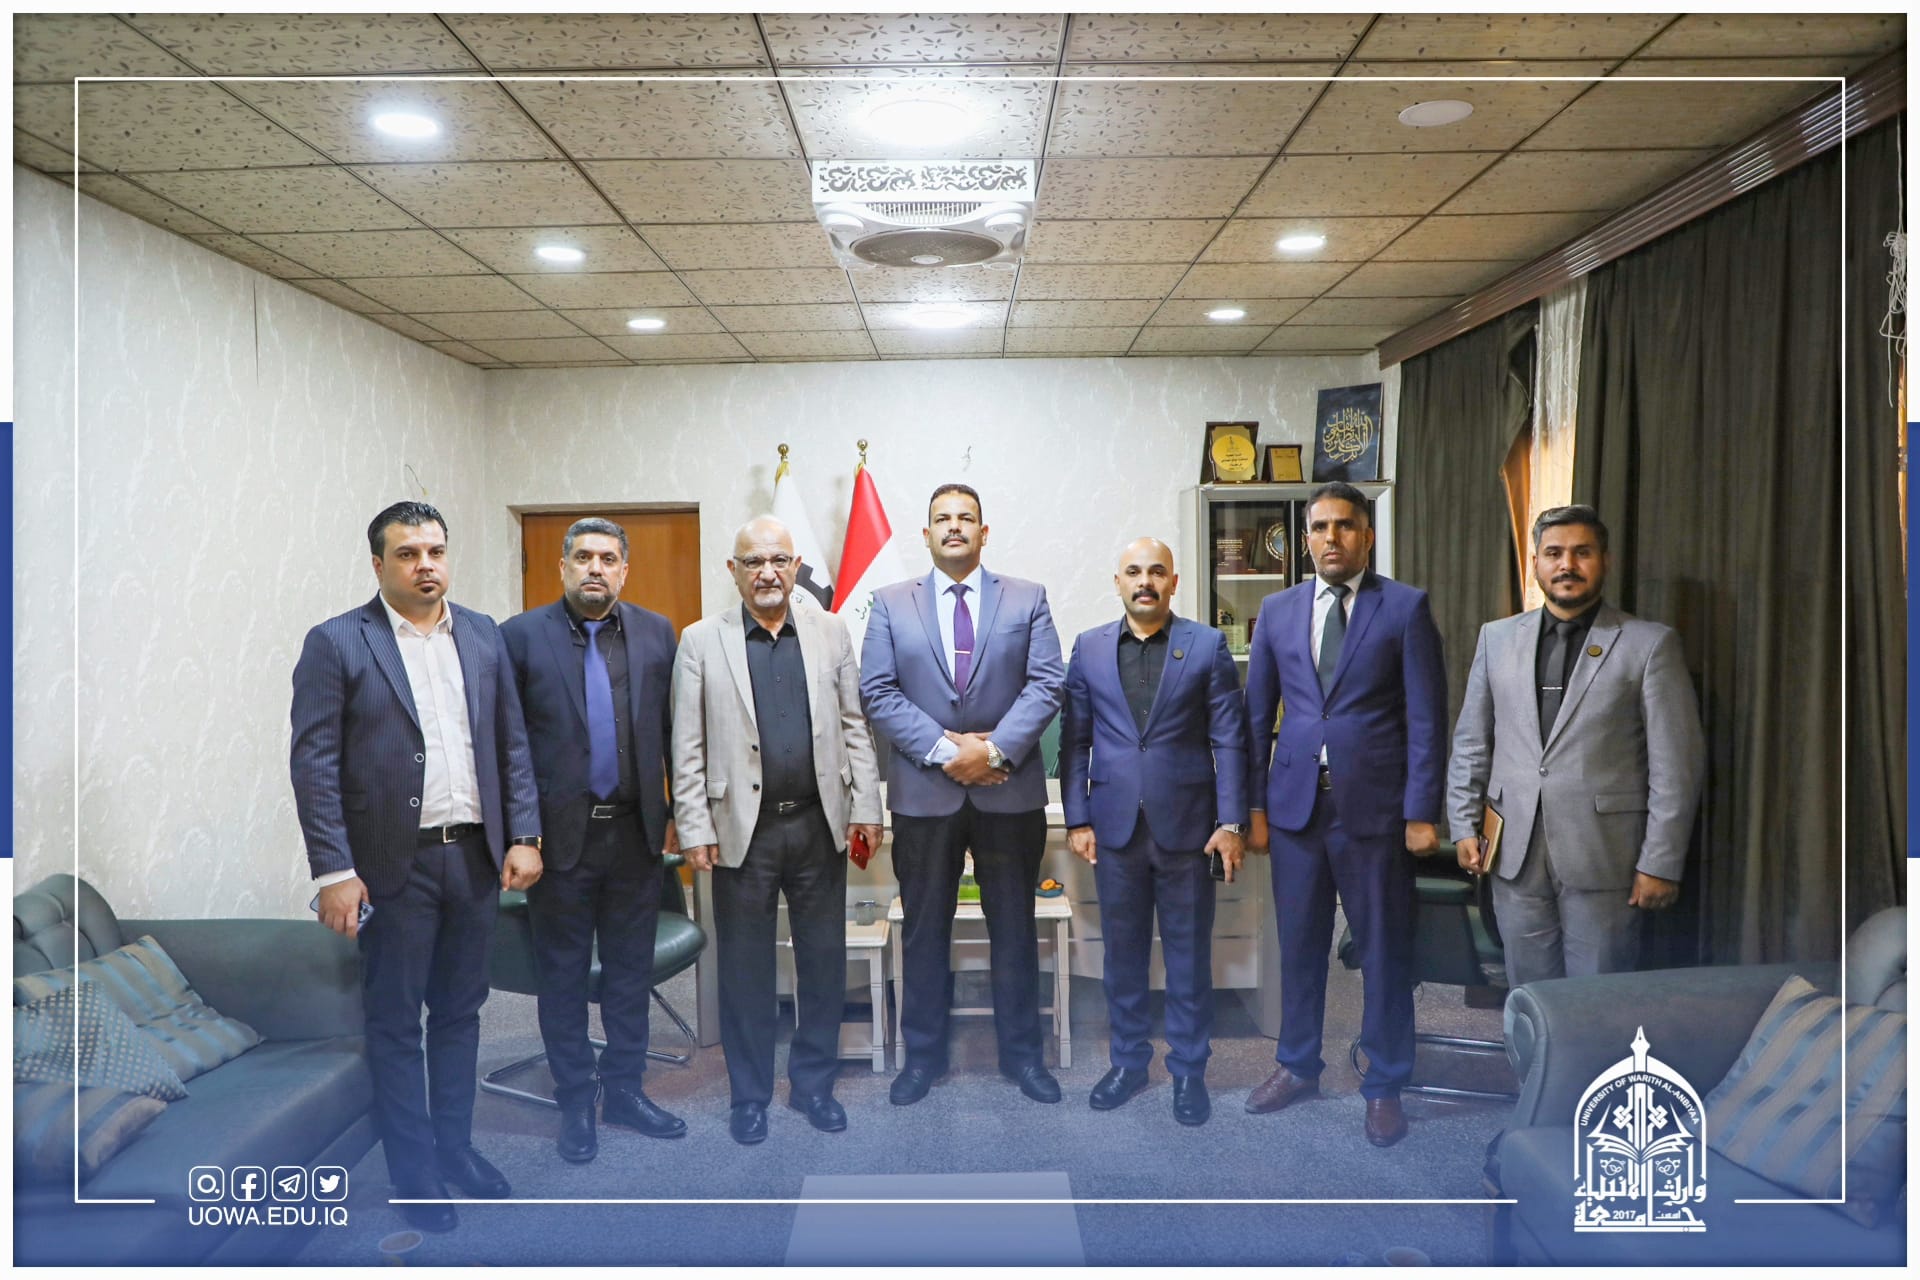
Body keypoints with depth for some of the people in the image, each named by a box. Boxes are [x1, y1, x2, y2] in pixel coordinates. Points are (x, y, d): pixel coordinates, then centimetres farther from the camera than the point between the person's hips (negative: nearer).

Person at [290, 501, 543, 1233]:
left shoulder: (484, 637, 7)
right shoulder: (336, 643, -5)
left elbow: (512, 745, 8)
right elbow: (315, 763, -8)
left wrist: (523, 836, 1)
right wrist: (334, 872, -14)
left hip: (476, 856, 4)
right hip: (394, 863, -3)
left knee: (459, 1011, 16)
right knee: (395, 1023, 8)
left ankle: (454, 1145, 32)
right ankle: (414, 1170, 23)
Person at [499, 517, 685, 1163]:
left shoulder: (657, 633, 4)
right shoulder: (521, 635, -3)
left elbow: (674, 729, 5)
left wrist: (680, 811, 3)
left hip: (636, 831, 2)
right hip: (559, 834, -2)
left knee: (631, 968, 13)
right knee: (563, 973, 11)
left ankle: (624, 1088, 29)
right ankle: (575, 1100, 26)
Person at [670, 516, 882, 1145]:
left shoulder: (830, 632, 5)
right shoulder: (701, 641, 0)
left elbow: (854, 725, 7)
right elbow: (687, 746, -1)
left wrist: (866, 806, 2)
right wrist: (694, 828, -5)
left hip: (820, 824, 2)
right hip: (743, 828, -2)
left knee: (824, 961, 11)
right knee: (745, 967, 9)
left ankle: (814, 1083, 29)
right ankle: (749, 1095, 26)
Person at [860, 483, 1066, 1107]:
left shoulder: (1028, 599, 6)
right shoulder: (891, 603, 6)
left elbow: (1046, 683, -4)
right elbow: (878, 692, -2)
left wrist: (995, 749, -16)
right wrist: (943, 749, -13)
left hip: (1009, 789, 0)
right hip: (923, 792, 0)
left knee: (1015, 928, 10)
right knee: (924, 930, 10)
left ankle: (1022, 1053, 24)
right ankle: (923, 1055, 24)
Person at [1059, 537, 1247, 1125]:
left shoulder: (1207, 645, 0)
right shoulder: (1089, 648, 6)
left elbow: (1229, 739, -2)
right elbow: (1075, 739, 5)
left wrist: (1231, 822, -7)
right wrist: (1077, 819, 1)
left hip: (1186, 825, -2)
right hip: (1116, 827, 2)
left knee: (1189, 954, 8)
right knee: (1122, 951, 12)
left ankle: (1188, 1070, 23)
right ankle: (1127, 1061, 28)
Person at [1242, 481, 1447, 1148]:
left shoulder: (1406, 607, -2)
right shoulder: (1278, 609, 8)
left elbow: (1426, 717, -5)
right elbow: (1257, 713, 9)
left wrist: (1422, 812, -9)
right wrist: (1253, 803, 5)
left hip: (1374, 808, -3)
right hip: (1296, 803, 3)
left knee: (1384, 950, 8)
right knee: (1299, 943, 14)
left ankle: (1384, 1086, 24)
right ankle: (1297, 1065, 32)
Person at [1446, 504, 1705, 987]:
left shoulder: (1650, 644, -2)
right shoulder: (1497, 638, 9)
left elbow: (1677, 762, -4)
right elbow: (1471, 741, 12)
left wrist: (1660, 864, -8)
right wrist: (1464, 825, 6)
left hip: (1604, 858, -3)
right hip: (1514, 856, 3)